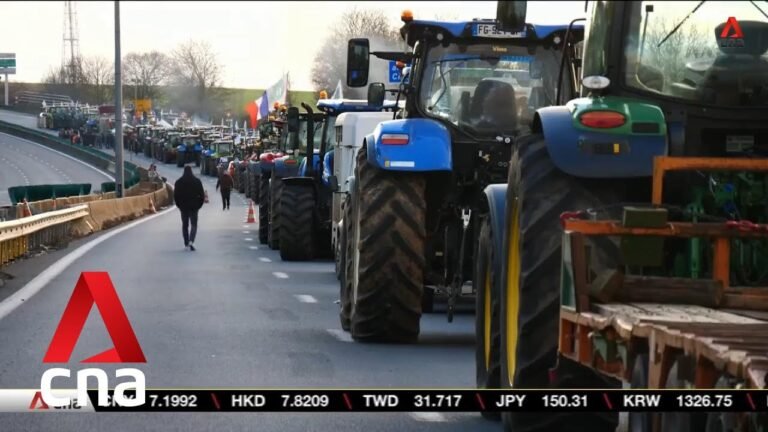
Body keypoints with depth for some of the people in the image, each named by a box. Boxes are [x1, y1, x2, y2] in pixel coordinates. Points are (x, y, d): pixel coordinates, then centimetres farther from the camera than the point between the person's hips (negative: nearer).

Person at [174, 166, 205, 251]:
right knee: (194, 224, 1)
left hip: (183, 206, 1)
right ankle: (191, 241, -21)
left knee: (185, 225, 13)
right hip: (194, 206, -1)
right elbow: (202, 194, -3)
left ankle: (186, 244, 14)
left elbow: (175, 195, 0)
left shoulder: (179, 182, -1)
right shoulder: (197, 181, -4)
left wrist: (179, 205, 10)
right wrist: (199, 204, 7)